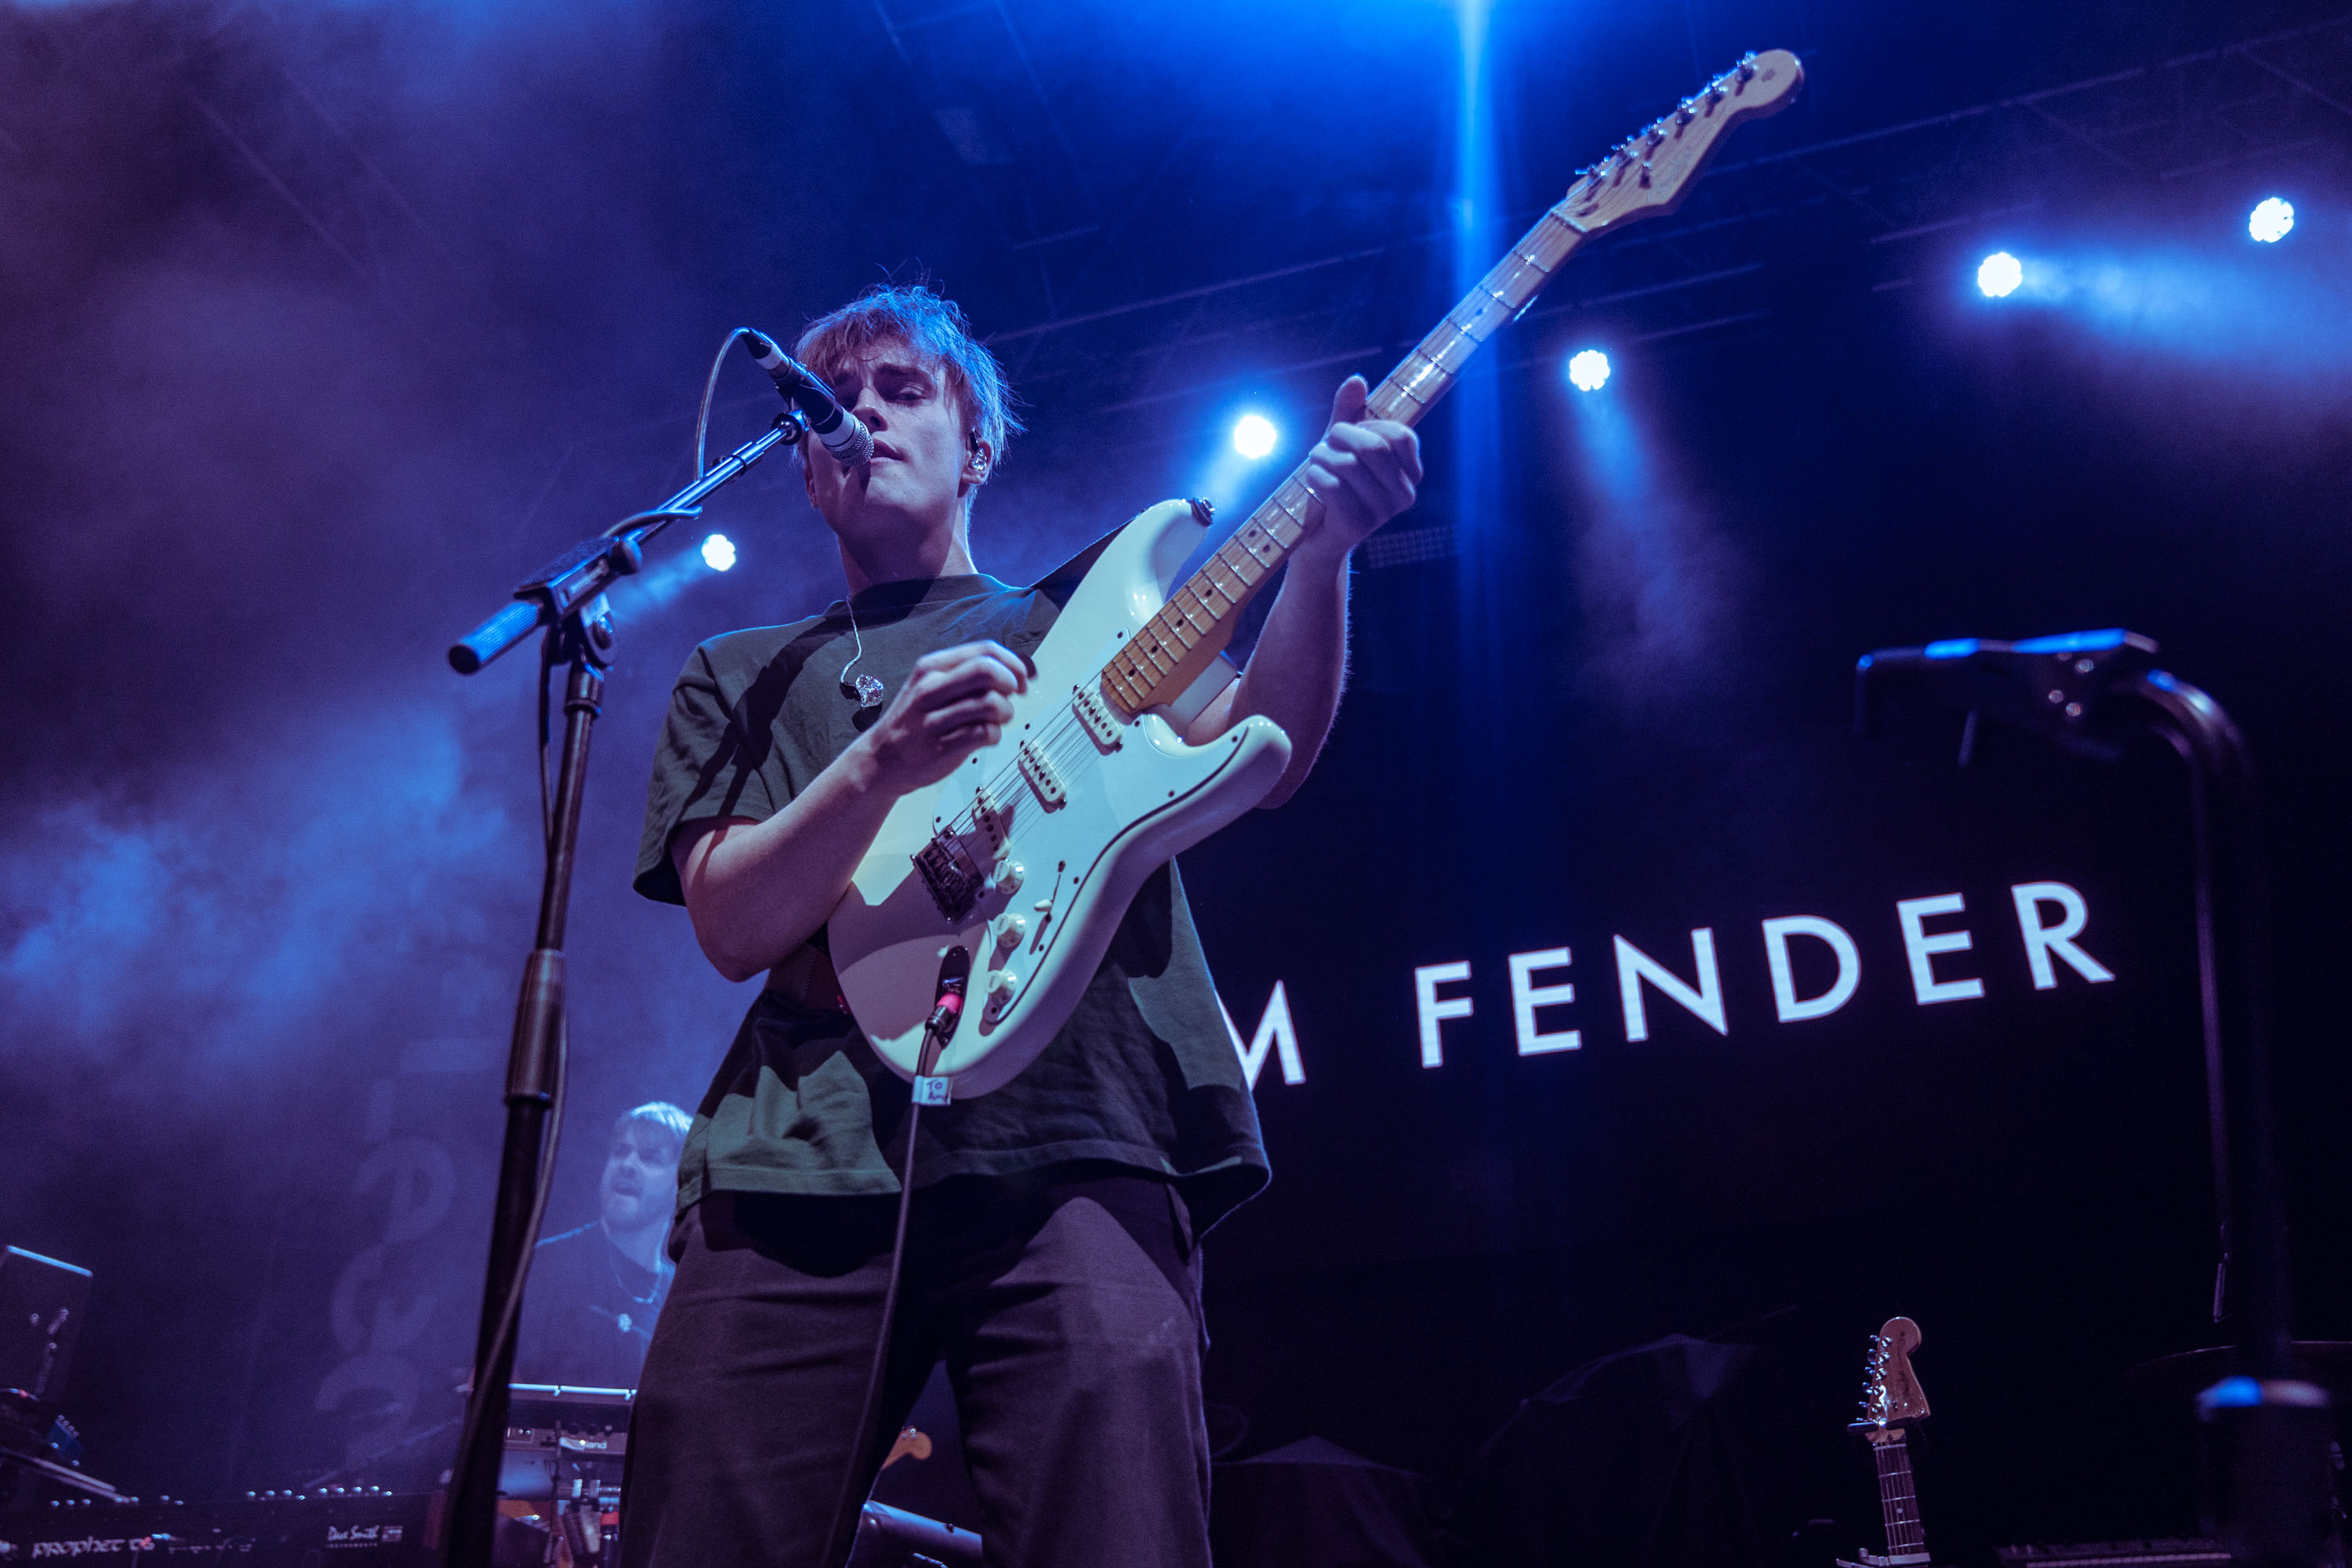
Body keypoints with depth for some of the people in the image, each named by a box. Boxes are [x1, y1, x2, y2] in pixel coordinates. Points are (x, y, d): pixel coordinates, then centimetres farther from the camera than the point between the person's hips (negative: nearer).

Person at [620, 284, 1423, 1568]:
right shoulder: (740, 680, 21)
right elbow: (731, 926, 4)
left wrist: (1320, 553, -13)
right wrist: (882, 764, -14)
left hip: (1073, 1142, -1)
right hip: (795, 1161, 2)